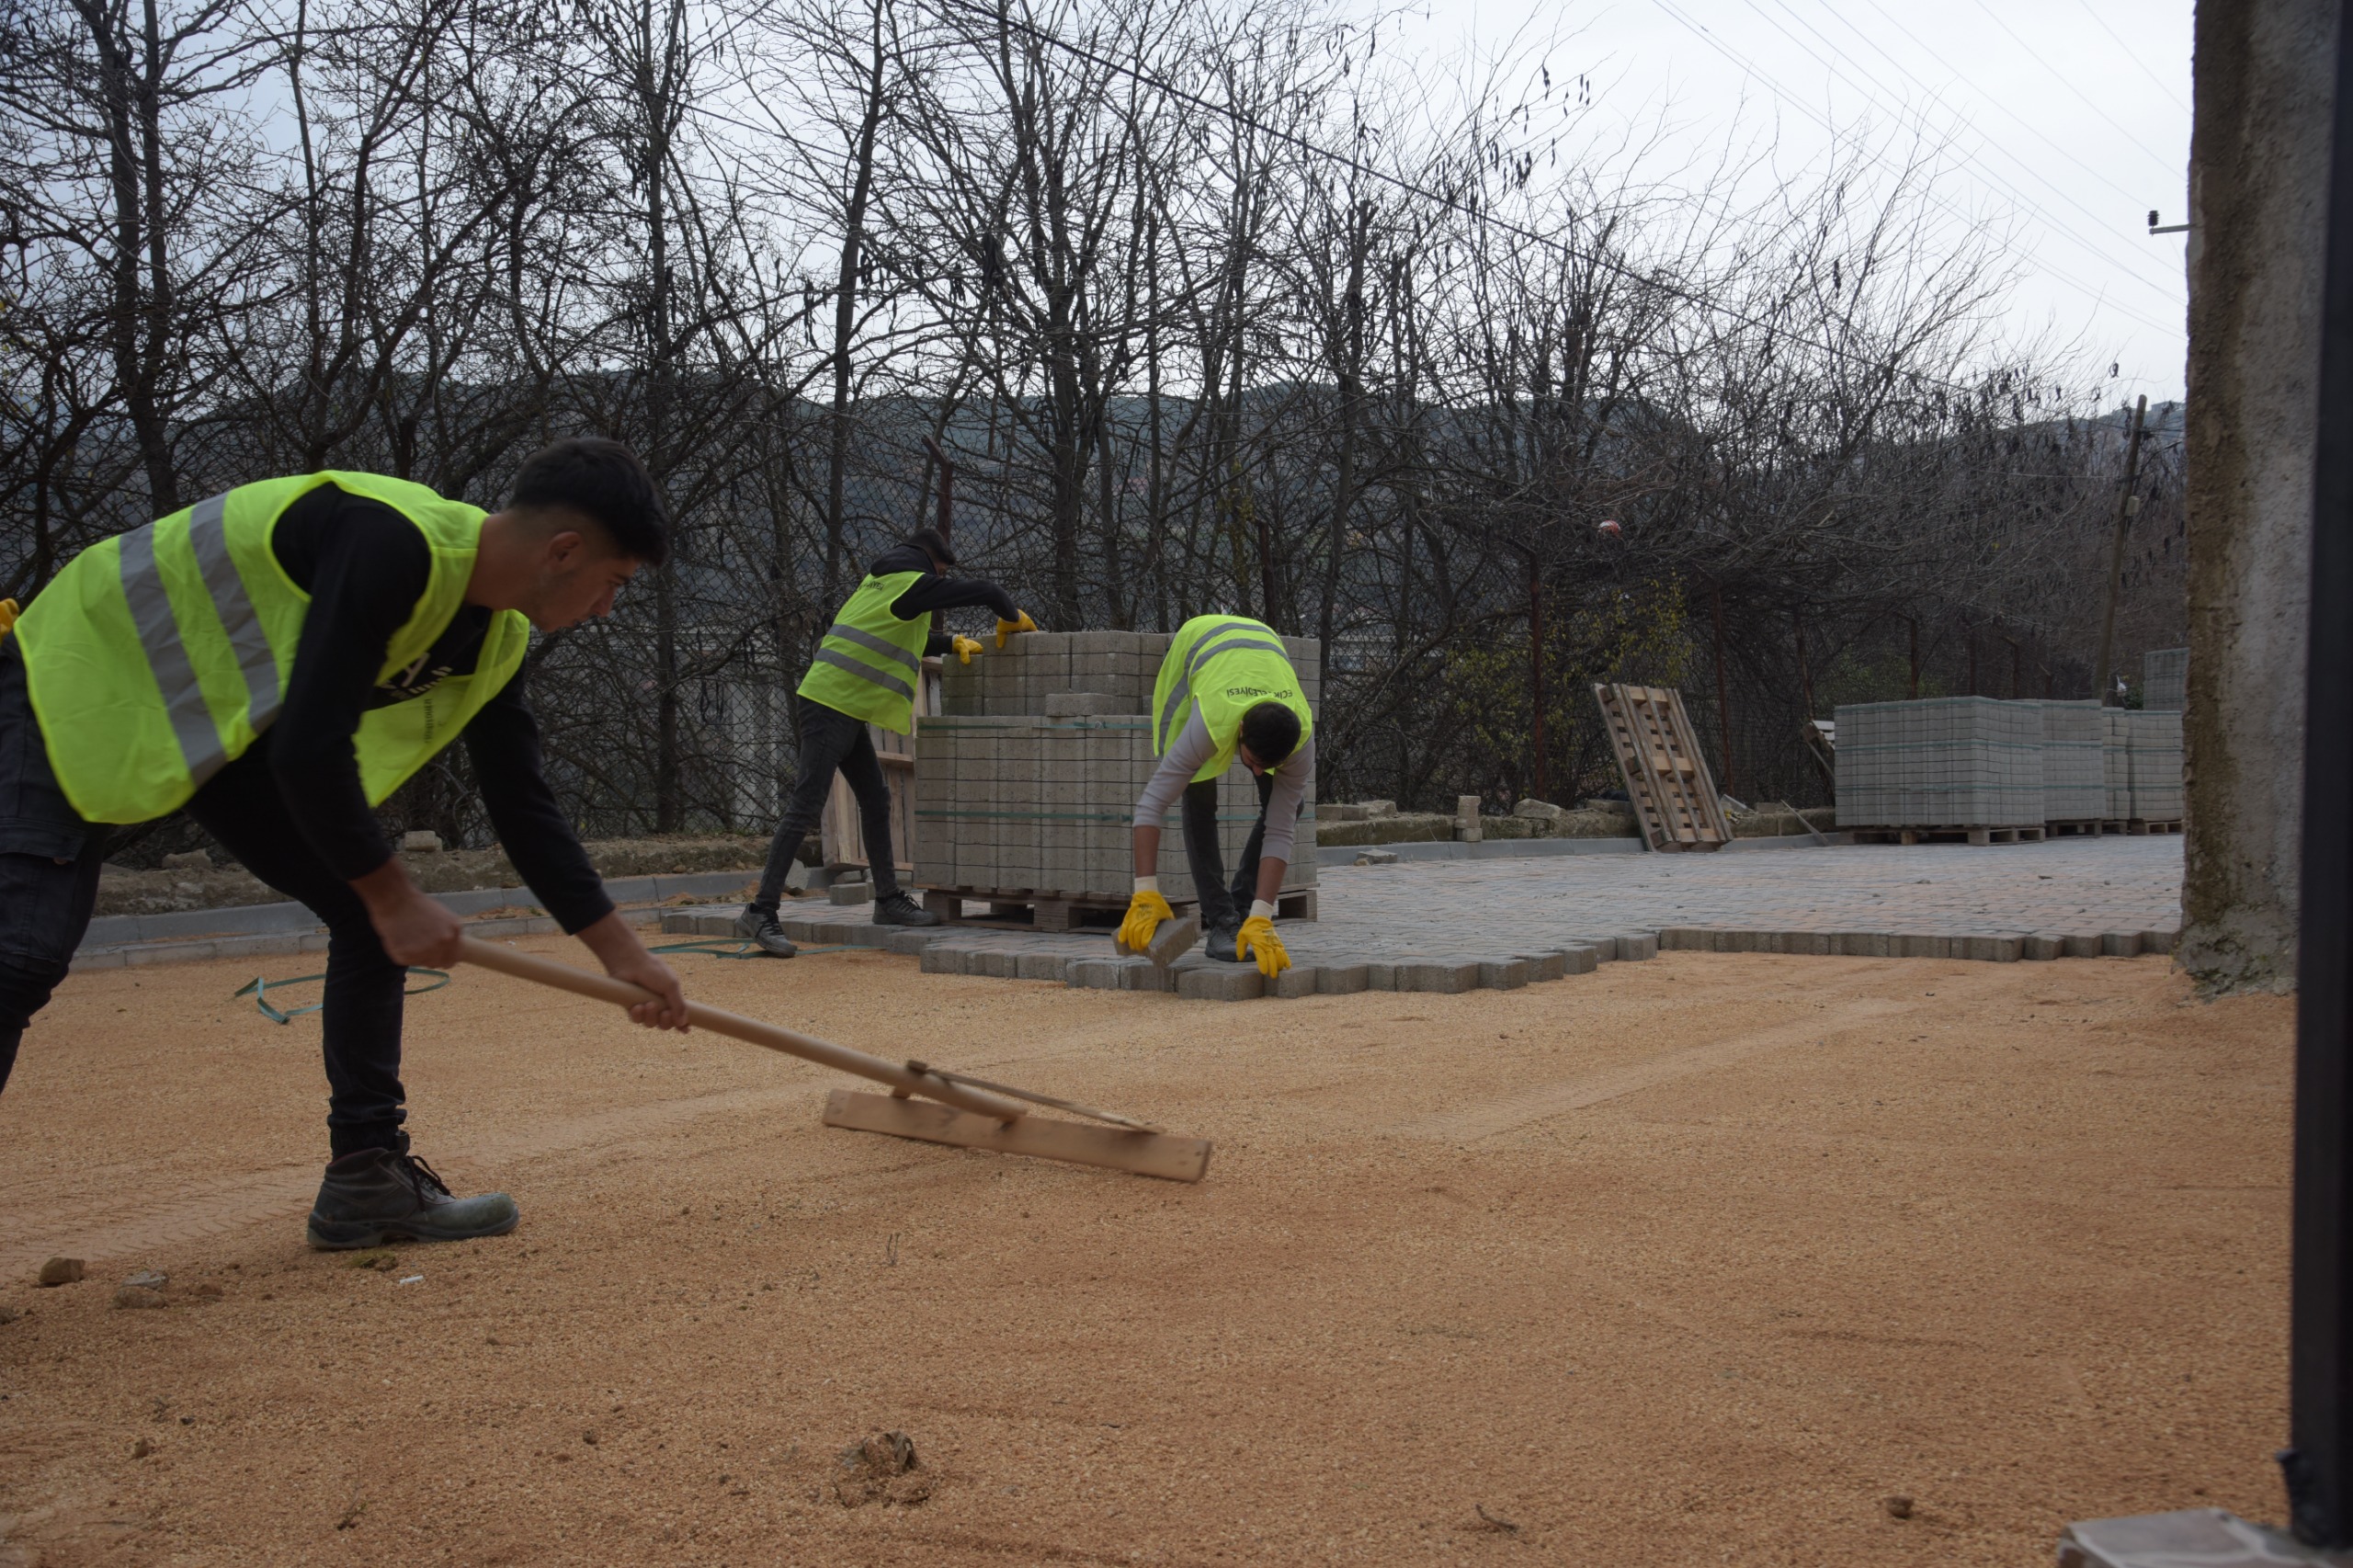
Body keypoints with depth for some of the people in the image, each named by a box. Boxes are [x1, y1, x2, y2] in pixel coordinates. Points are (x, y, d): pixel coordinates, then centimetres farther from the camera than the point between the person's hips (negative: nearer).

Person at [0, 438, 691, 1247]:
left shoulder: (496, 639, -4)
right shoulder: (391, 542, -32)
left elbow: (523, 806, 6)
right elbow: (309, 752, -34)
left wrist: (620, 951, 5)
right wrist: (392, 895, -21)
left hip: (230, 723, 9)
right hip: (87, 674, -9)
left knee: (374, 917, 1)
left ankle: (367, 1178, 10)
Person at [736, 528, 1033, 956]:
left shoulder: (883, 583, 21)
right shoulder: (911, 582, -6)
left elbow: (911, 640, 38)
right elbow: (986, 592, -7)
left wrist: (954, 643, 27)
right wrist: (1012, 617, 11)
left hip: (845, 709, 10)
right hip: (832, 705, -10)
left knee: (875, 800, 14)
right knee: (806, 806, -13)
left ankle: (888, 899, 21)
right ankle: (760, 912, -15)